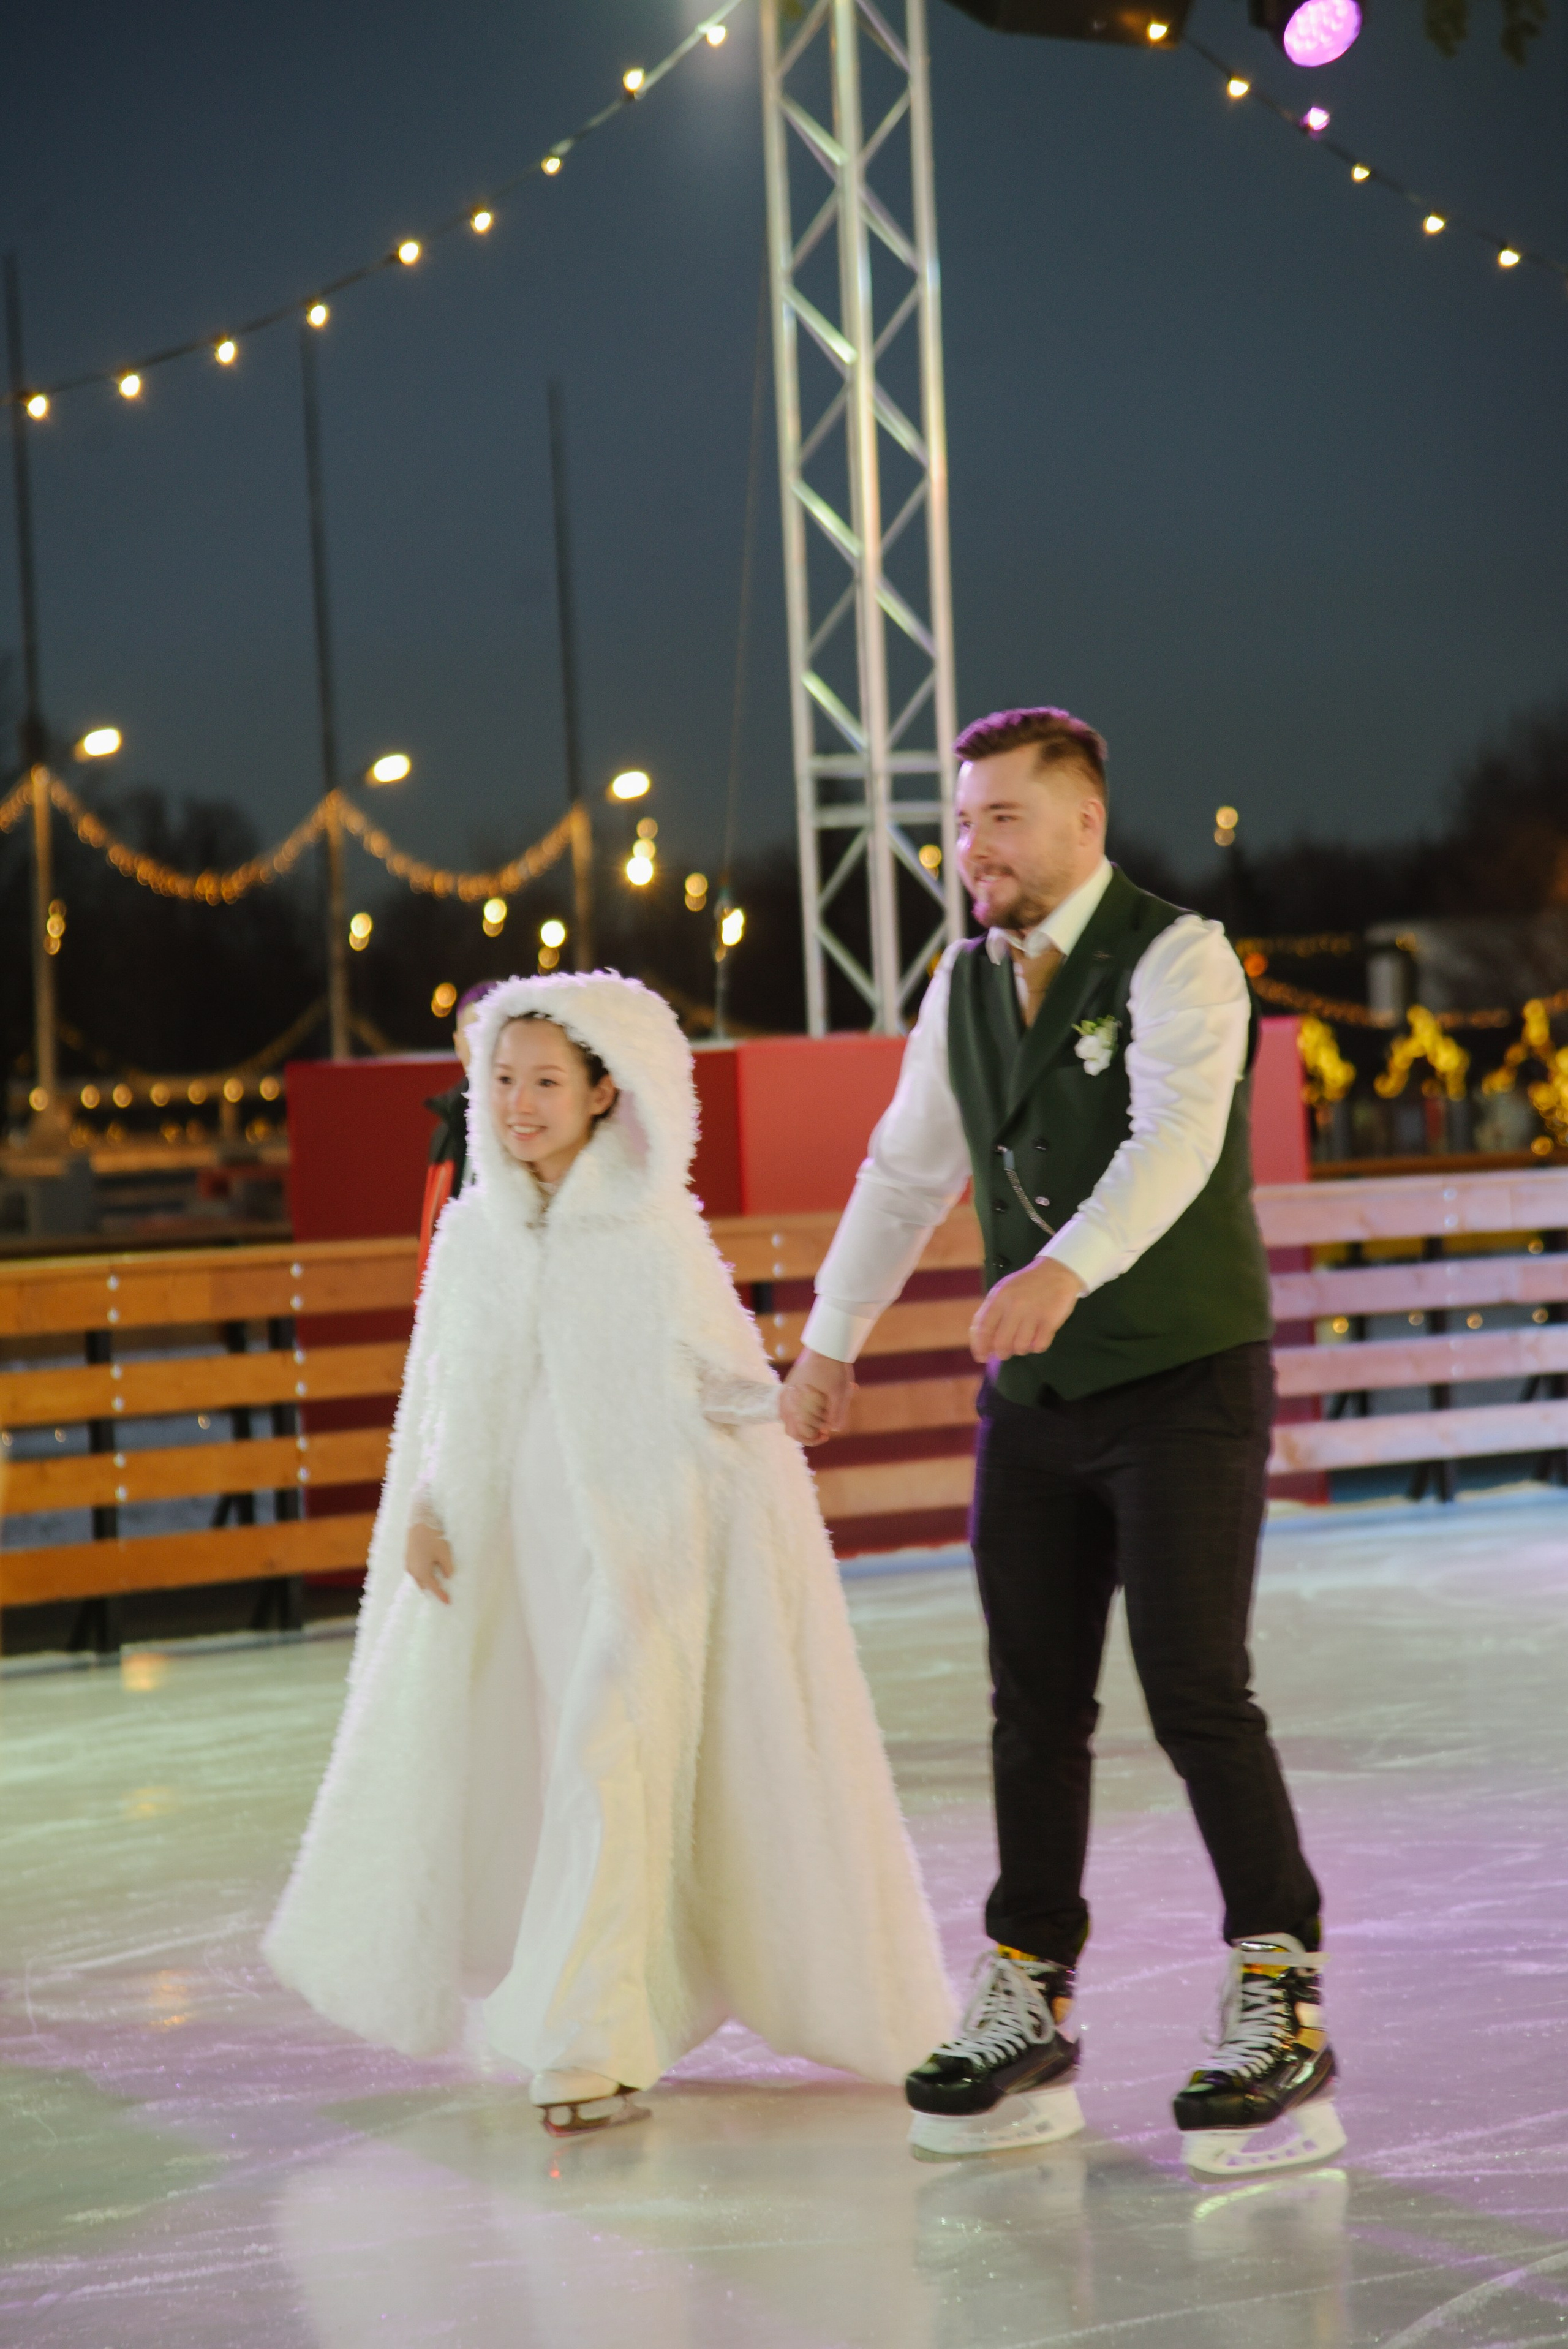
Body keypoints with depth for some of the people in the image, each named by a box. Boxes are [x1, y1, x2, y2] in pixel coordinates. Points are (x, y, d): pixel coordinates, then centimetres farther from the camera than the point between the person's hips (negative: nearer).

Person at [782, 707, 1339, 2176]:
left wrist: (1065, 1268, -44)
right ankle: (1026, 2016, 15)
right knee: (1035, 1709, 7)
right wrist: (830, 1339, 19)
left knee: (1196, 1695, -11)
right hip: (1036, 1398, 6)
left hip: (1185, 1390, -6)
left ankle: (1280, 2014, -3)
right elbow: (908, 1166, 18)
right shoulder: (968, 984, 9)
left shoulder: (1175, 959, -12)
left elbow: (1175, 1136, -28)